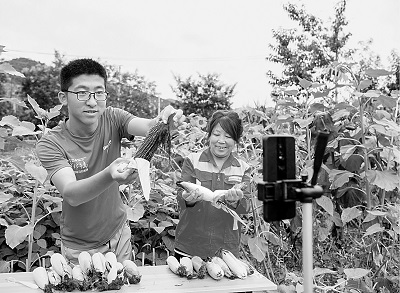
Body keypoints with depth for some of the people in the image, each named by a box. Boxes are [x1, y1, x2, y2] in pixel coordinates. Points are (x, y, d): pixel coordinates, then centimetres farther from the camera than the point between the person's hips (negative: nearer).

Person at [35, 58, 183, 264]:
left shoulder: (112, 120, -11)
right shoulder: (50, 144, -21)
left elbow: (146, 127, -30)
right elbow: (71, 195, -35)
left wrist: (162, 122, -54)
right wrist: (109, 175, -54)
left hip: (119, 233, 3)